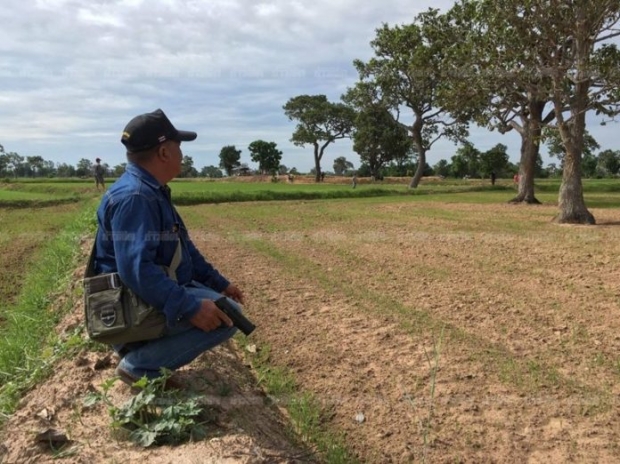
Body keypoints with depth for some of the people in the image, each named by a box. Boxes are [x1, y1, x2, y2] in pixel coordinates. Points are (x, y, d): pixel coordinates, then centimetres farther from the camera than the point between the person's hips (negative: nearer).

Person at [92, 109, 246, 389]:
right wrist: (189, 308, -33)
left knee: (222, 303, 19)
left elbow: (183, 247, 19)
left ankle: (143, 348, 12)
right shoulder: (134, 197, -23)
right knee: (227, 315, -19)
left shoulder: (154, 192, 11)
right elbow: (136, 269, -33)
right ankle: (139, 365, -8)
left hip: (159, 293, 10)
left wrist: (220, 283, 14)